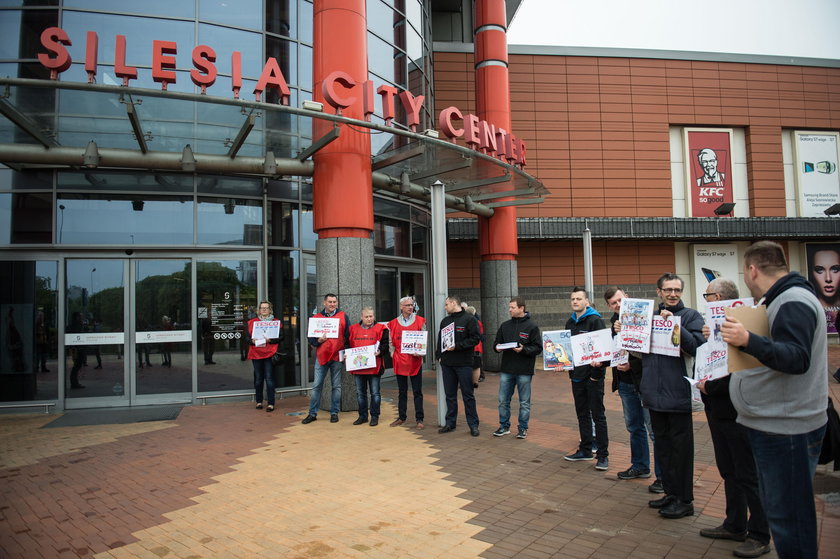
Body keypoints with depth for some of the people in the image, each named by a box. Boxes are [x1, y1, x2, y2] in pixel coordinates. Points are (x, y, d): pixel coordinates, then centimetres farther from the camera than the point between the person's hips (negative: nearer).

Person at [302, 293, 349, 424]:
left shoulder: (343, 316, 4)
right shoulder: (316, 317, 7)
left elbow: (348, 335, 4)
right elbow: (310, 337, 8)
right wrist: (318, 341, -12)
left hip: (337, 355, -1)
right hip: (321, 355, 1)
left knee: (336, 386, 6)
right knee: (317, 386, 2)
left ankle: (334, 413, 16)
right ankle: (312, 413, 12)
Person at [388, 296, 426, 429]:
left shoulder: (420, 321, 1)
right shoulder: (393, 323, 5)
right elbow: (391, 342, 9)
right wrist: (393, 354, -4)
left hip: (415, 361, -2)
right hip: (399, 361, 2)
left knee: (417, 392, 3)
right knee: (401, 391, 13)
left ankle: (419, 419, 9)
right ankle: (402, 417, 24)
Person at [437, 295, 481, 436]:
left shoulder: (469, 319, -6)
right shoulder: (445, 321, 15)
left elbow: (475, 338, -14)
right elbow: (440, 340, 20)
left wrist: (457, 346, -19)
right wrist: (440, 356, 10)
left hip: (464, 364, -6)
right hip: (447, 364, 6)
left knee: (468, 395, 2)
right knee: (450, 395, 11)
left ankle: (473, 424, 11)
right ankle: (450, 423, 21)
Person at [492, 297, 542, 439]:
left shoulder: (532, 326, -5)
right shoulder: (505, 325, 9)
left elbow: (538, 347, -8)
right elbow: (496, 342, 16)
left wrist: (524, 349, -22)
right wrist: (497, 348, -6)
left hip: (524, 371, -4)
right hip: (506, 369, 4)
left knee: (524, 402, 8)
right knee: (503, 401, 9)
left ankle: (523, 428, 21)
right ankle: (504, 426, 23)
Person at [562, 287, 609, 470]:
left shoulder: (595, 320, -9)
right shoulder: (570, 322, 13)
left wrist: (598, 362, -26)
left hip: (593, 375, -7)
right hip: (576, 375, 7)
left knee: (598, 415, -1)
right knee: (582, 414, 15)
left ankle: (602, 455, 6)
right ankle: (585, 450, 25)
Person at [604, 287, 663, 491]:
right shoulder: (614, 321, 10)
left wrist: (632, 365, -18)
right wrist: (616, 332, -12)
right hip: (626, 382, 7)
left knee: (654, 428, -3)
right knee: (634, 427, 18)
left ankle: (663, 475, 7)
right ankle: (640, 466, 32)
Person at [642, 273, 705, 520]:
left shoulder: (691, 316, -4)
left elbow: (698, 347, -19)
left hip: (678, 394, -6)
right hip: (655, 393, 6)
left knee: (681, 447, 4)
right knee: (662, 446, 16)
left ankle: (684, 500, 16)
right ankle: (670, 492, 30)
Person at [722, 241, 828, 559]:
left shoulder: (793, 302, -18)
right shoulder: (782, 300, 14)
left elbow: (797, 359, -31)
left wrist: (748, 341, -42)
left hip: (787, 430, -11)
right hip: (772, 425, 11)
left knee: (788, 517, -2)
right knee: (778, 510, 20)